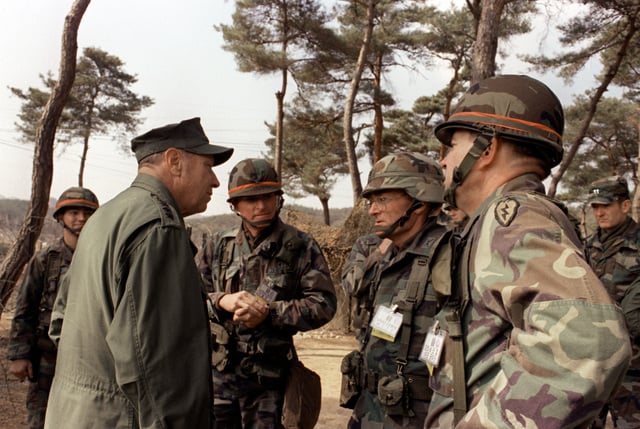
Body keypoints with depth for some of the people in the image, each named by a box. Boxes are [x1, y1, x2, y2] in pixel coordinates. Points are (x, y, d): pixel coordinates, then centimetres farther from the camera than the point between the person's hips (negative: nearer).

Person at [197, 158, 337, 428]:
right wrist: (223, 301, -16)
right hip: (218, 373, 3)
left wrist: (269, 312, -20)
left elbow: (324, 303, -9)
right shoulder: (217, 246, 5)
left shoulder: (301, 247, -5)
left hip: (269, 378, -2)